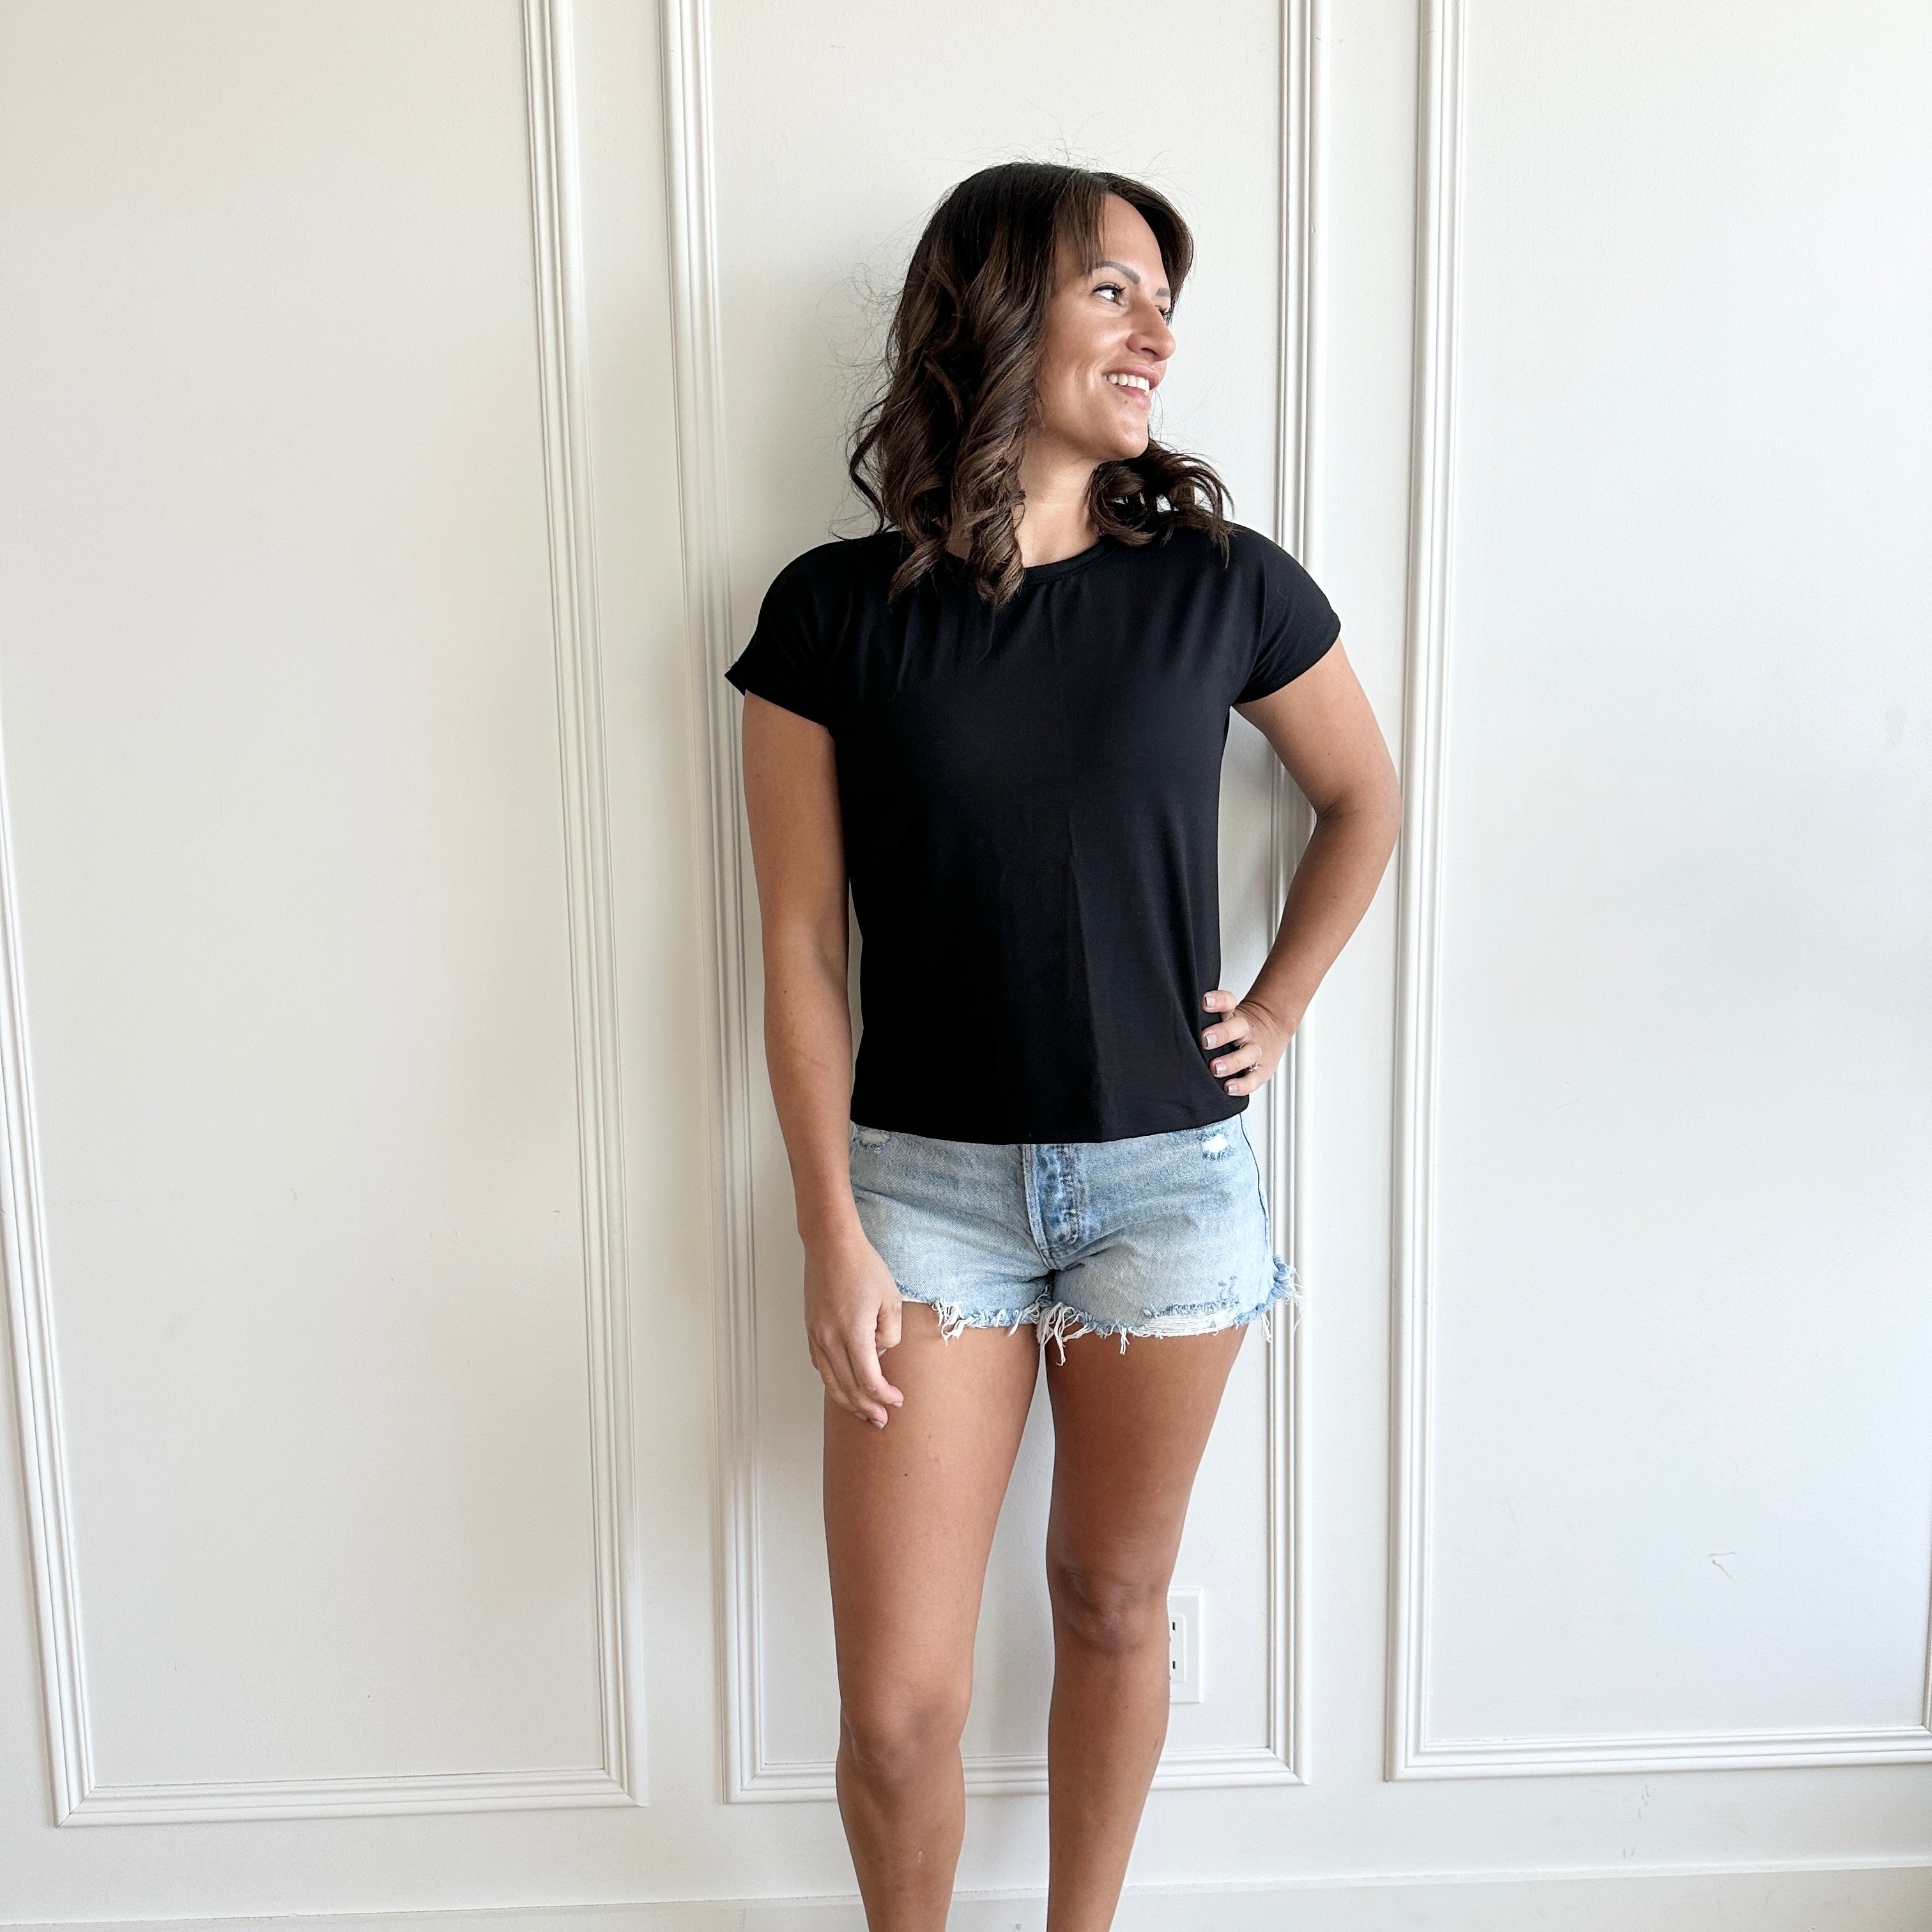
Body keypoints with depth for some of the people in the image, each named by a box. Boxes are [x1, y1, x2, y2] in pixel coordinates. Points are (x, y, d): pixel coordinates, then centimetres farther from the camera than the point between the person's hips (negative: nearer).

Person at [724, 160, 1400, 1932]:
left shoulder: (1222, 582, -3)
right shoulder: (836, 612, -6)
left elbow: (1366, 801, 14)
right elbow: (801, 949, -4)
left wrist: (1279, 1009, 6)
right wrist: (832, 1234, -6)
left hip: (1170, 1178, 1)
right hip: (928, 1182, -1)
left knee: (1114, 1604, 17)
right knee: (899, 1704, 3)